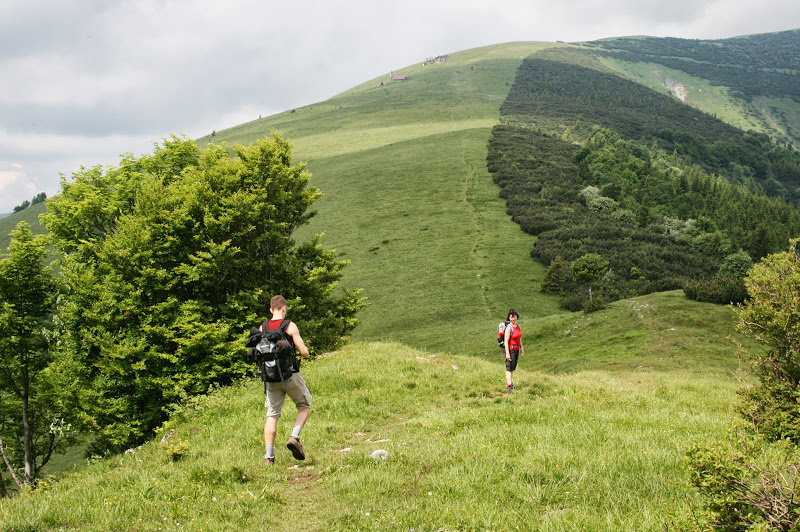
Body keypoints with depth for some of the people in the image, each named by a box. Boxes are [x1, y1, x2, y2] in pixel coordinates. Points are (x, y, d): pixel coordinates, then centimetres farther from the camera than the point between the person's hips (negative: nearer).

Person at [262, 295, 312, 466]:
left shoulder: (263, 328, 3)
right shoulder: (290, 326, -9)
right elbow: (304, 352, -10)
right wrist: (304, 348, 13)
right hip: (291, 375, -4)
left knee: (272, 415, 8)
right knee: (304, 406, 17)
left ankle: (269, 456, 1)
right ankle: (294, 437, -4)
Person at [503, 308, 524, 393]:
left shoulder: (518, 326, 8)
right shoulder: (509, 328, -16)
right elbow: (506, 341, -19)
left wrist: (521, 348, 18)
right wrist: (507, 353, -23)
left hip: (516, 349, 8)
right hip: (510, 349, -8)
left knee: (513, 368, 14)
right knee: (509, 368, -9)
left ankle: (509, 384, 24)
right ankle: (509, 386, -10)